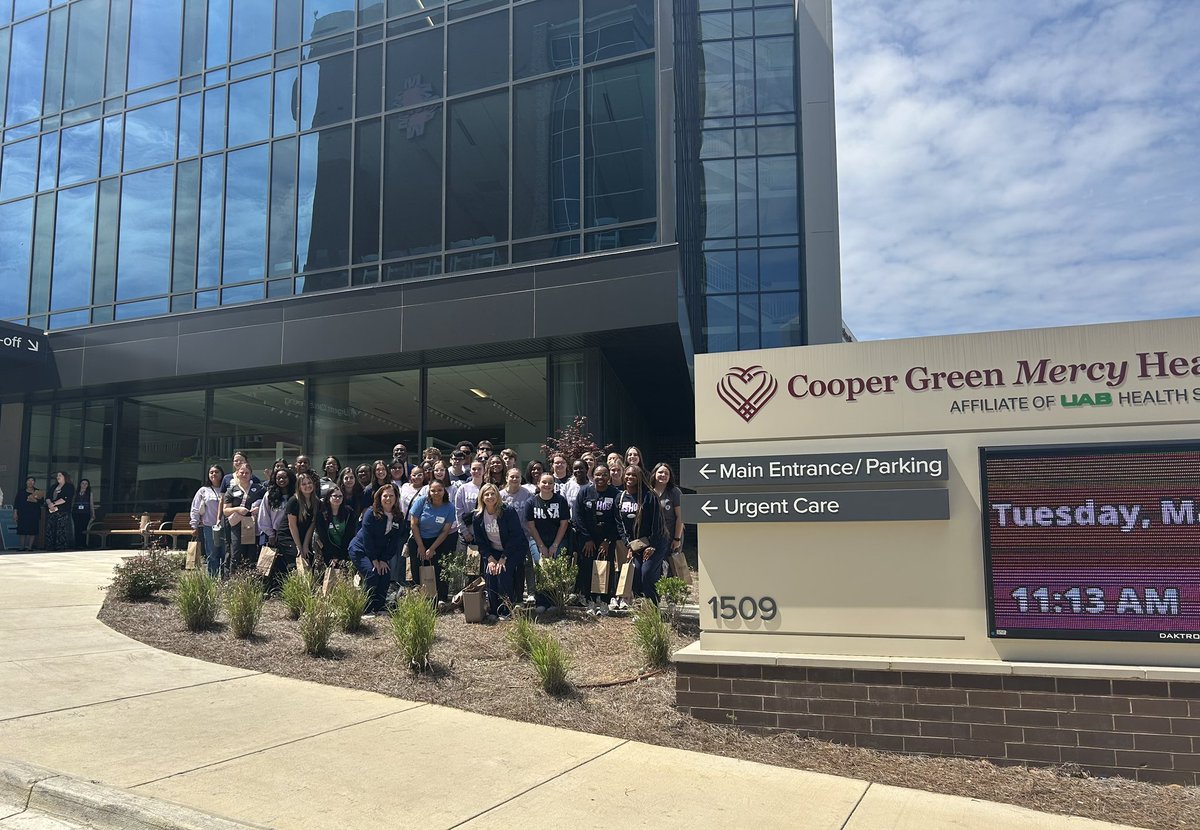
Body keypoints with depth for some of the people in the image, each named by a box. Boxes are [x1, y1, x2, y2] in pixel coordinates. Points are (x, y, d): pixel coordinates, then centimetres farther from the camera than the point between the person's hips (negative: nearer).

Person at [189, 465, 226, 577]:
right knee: (212, 557, 3)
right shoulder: (203, 491, 10)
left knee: (226, 556, -1)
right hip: (209, 528, 0)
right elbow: (195, 510, 11)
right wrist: (194, 526, 6)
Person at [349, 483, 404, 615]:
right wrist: (374, 560, -19)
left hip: (380, 552, 5)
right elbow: (367, 538, -19)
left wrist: (384, 560, -11)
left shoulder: (399, 518, -2)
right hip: (360, 550, -5)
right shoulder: (371, 514, -17)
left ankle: (379, 608, 1)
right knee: (372, 574, -22)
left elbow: (394, 541, -2)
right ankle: (366, 609, -11)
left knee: (386, 574, -13)